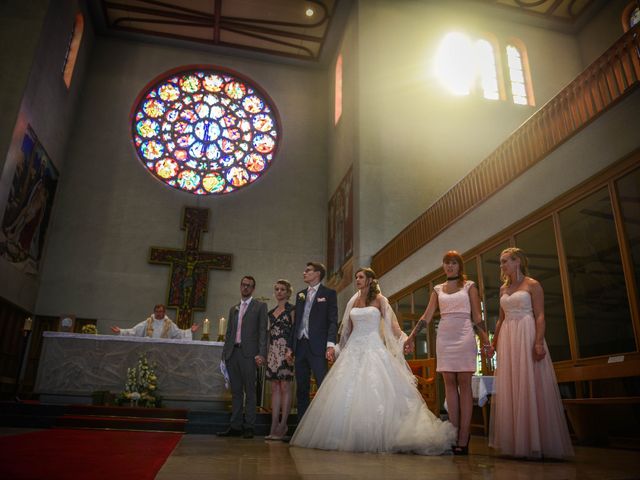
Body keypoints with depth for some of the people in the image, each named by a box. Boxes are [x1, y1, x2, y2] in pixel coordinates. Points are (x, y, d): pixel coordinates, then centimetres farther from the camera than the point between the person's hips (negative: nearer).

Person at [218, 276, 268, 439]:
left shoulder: (260, 306, 4)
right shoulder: (233, 309, 20)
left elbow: (263, 331, -3)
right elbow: (229, 332, 20)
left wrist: (261, 354, -12)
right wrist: (225, 353, 12)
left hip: (249, 353, -5)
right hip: (232, 353, 5)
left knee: (250, 391, -1)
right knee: (236, 391, 9)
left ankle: (249, 427, 5)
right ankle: (235, 426, 15)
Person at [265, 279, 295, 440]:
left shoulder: (292, 310, 0)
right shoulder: (271, 312, 18)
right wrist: (266, 353, 13)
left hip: (286, 351, -6)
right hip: (273, 351, 6)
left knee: (285, 387, -4)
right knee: (275, 388, 6)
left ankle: (282, 426, 3)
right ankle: (274, 427, 10)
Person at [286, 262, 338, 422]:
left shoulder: (329, 293, 2)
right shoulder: (300, 295, 18)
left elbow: (333, 321, -5)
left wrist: (330, 345, -16)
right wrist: (290, 346, 14)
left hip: (317, 347, -6)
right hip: (300, 345, 6)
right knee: (301, 389, 10)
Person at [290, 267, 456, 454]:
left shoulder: (379, 300, 3)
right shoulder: (353, 301, 15)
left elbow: (391, 323, -5)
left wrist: (403, 341, -18)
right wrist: (340, 348, 15)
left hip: (374, 348, -4)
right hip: (353, 349, 4)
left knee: (375, 391, -11)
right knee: (346, 392, -2)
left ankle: (375, 436, -3)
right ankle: (350, 435, 5)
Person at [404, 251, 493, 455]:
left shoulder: (469, 286, 7)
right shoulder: (438, 289, 13)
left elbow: (477, 317, 4)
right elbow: (427, 316, 9)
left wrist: (486, 341, -5)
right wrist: (412, 336, 2)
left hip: (464, 336, -3)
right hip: (444, 337, 3)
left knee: (464, 383, -4)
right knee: (449, 383, 2)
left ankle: (463, 439, -3)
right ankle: (455, 435, 5)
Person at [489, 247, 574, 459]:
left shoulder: (532, 285, -1)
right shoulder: (503, 289, 16)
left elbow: (540, 316, -9)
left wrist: (539, 342, -20)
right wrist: (494, 341, 14)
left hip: (527, 336, -6)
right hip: (507, 338, 6)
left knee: (530, 385, -6)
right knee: (510, 388, 4)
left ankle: (536, 443, 3)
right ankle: (517, 441, 11)